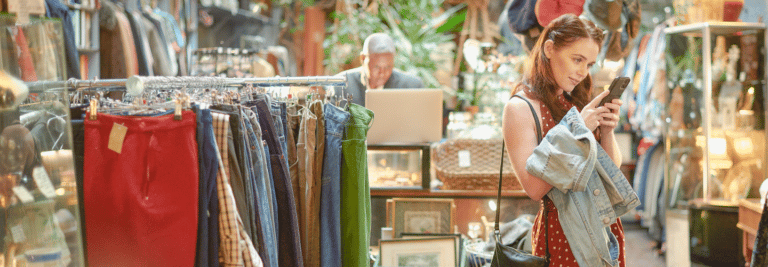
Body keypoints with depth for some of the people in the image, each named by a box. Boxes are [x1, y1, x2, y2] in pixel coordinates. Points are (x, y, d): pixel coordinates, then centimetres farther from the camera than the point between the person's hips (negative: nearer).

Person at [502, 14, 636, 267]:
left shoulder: (577, 101, 7)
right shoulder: (520, 108, -12)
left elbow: (612, 168, 9)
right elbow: (534, 188, -20)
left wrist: (607, 131, -9)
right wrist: (577, 131, -21)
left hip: (606, 225, 6)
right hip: (561, 234, -6)